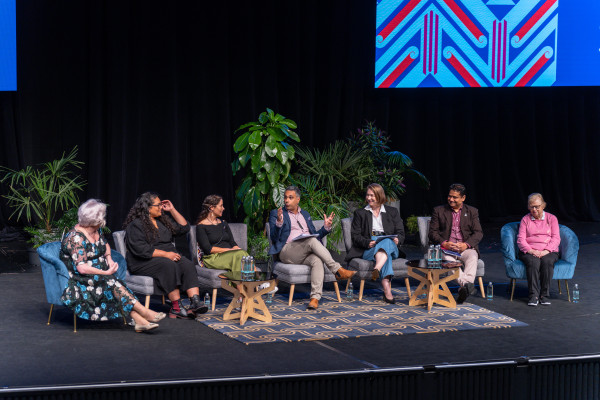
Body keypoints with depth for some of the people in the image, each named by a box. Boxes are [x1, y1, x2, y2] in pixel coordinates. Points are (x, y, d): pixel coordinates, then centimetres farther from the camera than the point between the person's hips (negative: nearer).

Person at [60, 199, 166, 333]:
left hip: (99, 275, 8)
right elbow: (81, 268, -26)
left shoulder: (97, 231, 8)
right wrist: (106, 273, -21)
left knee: (114, 285, -24)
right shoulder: (75, 238, -19)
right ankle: (145, 313, -34)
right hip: (79, 281, -8)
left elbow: (105, 245, 30)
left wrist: (109, 258, 9)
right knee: (111, 283, -31)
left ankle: (139, 320, -43)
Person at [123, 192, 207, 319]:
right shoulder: (135, 225, -5)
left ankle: (195, 301, -41)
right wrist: (165, 254, -21)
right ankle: (176, 307, -38)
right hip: (144, 262, -7)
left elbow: (184, 227, 25)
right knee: (169, 266, -37)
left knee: (187, 265, -25)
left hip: (170, 256, 7)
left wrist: (172, 210, 16)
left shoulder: (163, 220, 21)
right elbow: (141, 249, -17)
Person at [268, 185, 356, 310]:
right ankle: (338, 270, -34)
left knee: (317, 260, -34)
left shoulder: (305, 215, 28)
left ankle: (315, 298, -48)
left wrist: (326, 227, 11)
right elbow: (274, 237, 0)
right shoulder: (276, 214, 14)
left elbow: (316, 235, 29)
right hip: (287, 252, -3)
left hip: (307, 253, 4)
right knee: (312, 241, -33)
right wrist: (279, 223, -18)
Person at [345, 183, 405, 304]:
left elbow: (400, 233, 13)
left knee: (386, 242, -39)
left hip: (390, 245, 1)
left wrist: (397, 240, -14)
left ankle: (377, 270, -65)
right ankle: (387, 289, -60)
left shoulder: (392, 212, 21)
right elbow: (355, 235, 7)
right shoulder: (360, 213, 19)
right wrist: (367, 243, -15)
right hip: (367, 250, -1)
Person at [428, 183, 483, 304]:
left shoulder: (472, 212, 18)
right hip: (446, 248, -1)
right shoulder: (439, 211, 16)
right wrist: (444, 243, -12)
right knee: (448, 260, -37)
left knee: (472, 257, -35)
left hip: (465, 248, 1)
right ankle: (467, 285, -53)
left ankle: (467, 283, -56)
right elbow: (433, 232, 9)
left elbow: (478, 233, 7)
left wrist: (466, 244, -13)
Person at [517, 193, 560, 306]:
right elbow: (520, 239, 3)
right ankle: (533, 295, -37)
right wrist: (531, 251, -16)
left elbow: (556, 239, 2)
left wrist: (545, 251, -15)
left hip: (548, 251, 0)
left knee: (547, 261, -34)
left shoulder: (551, 218, 12)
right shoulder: (525, 219, 12)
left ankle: (545, 295, -31)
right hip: (529, 251, 0)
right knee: (533, 262, -34)